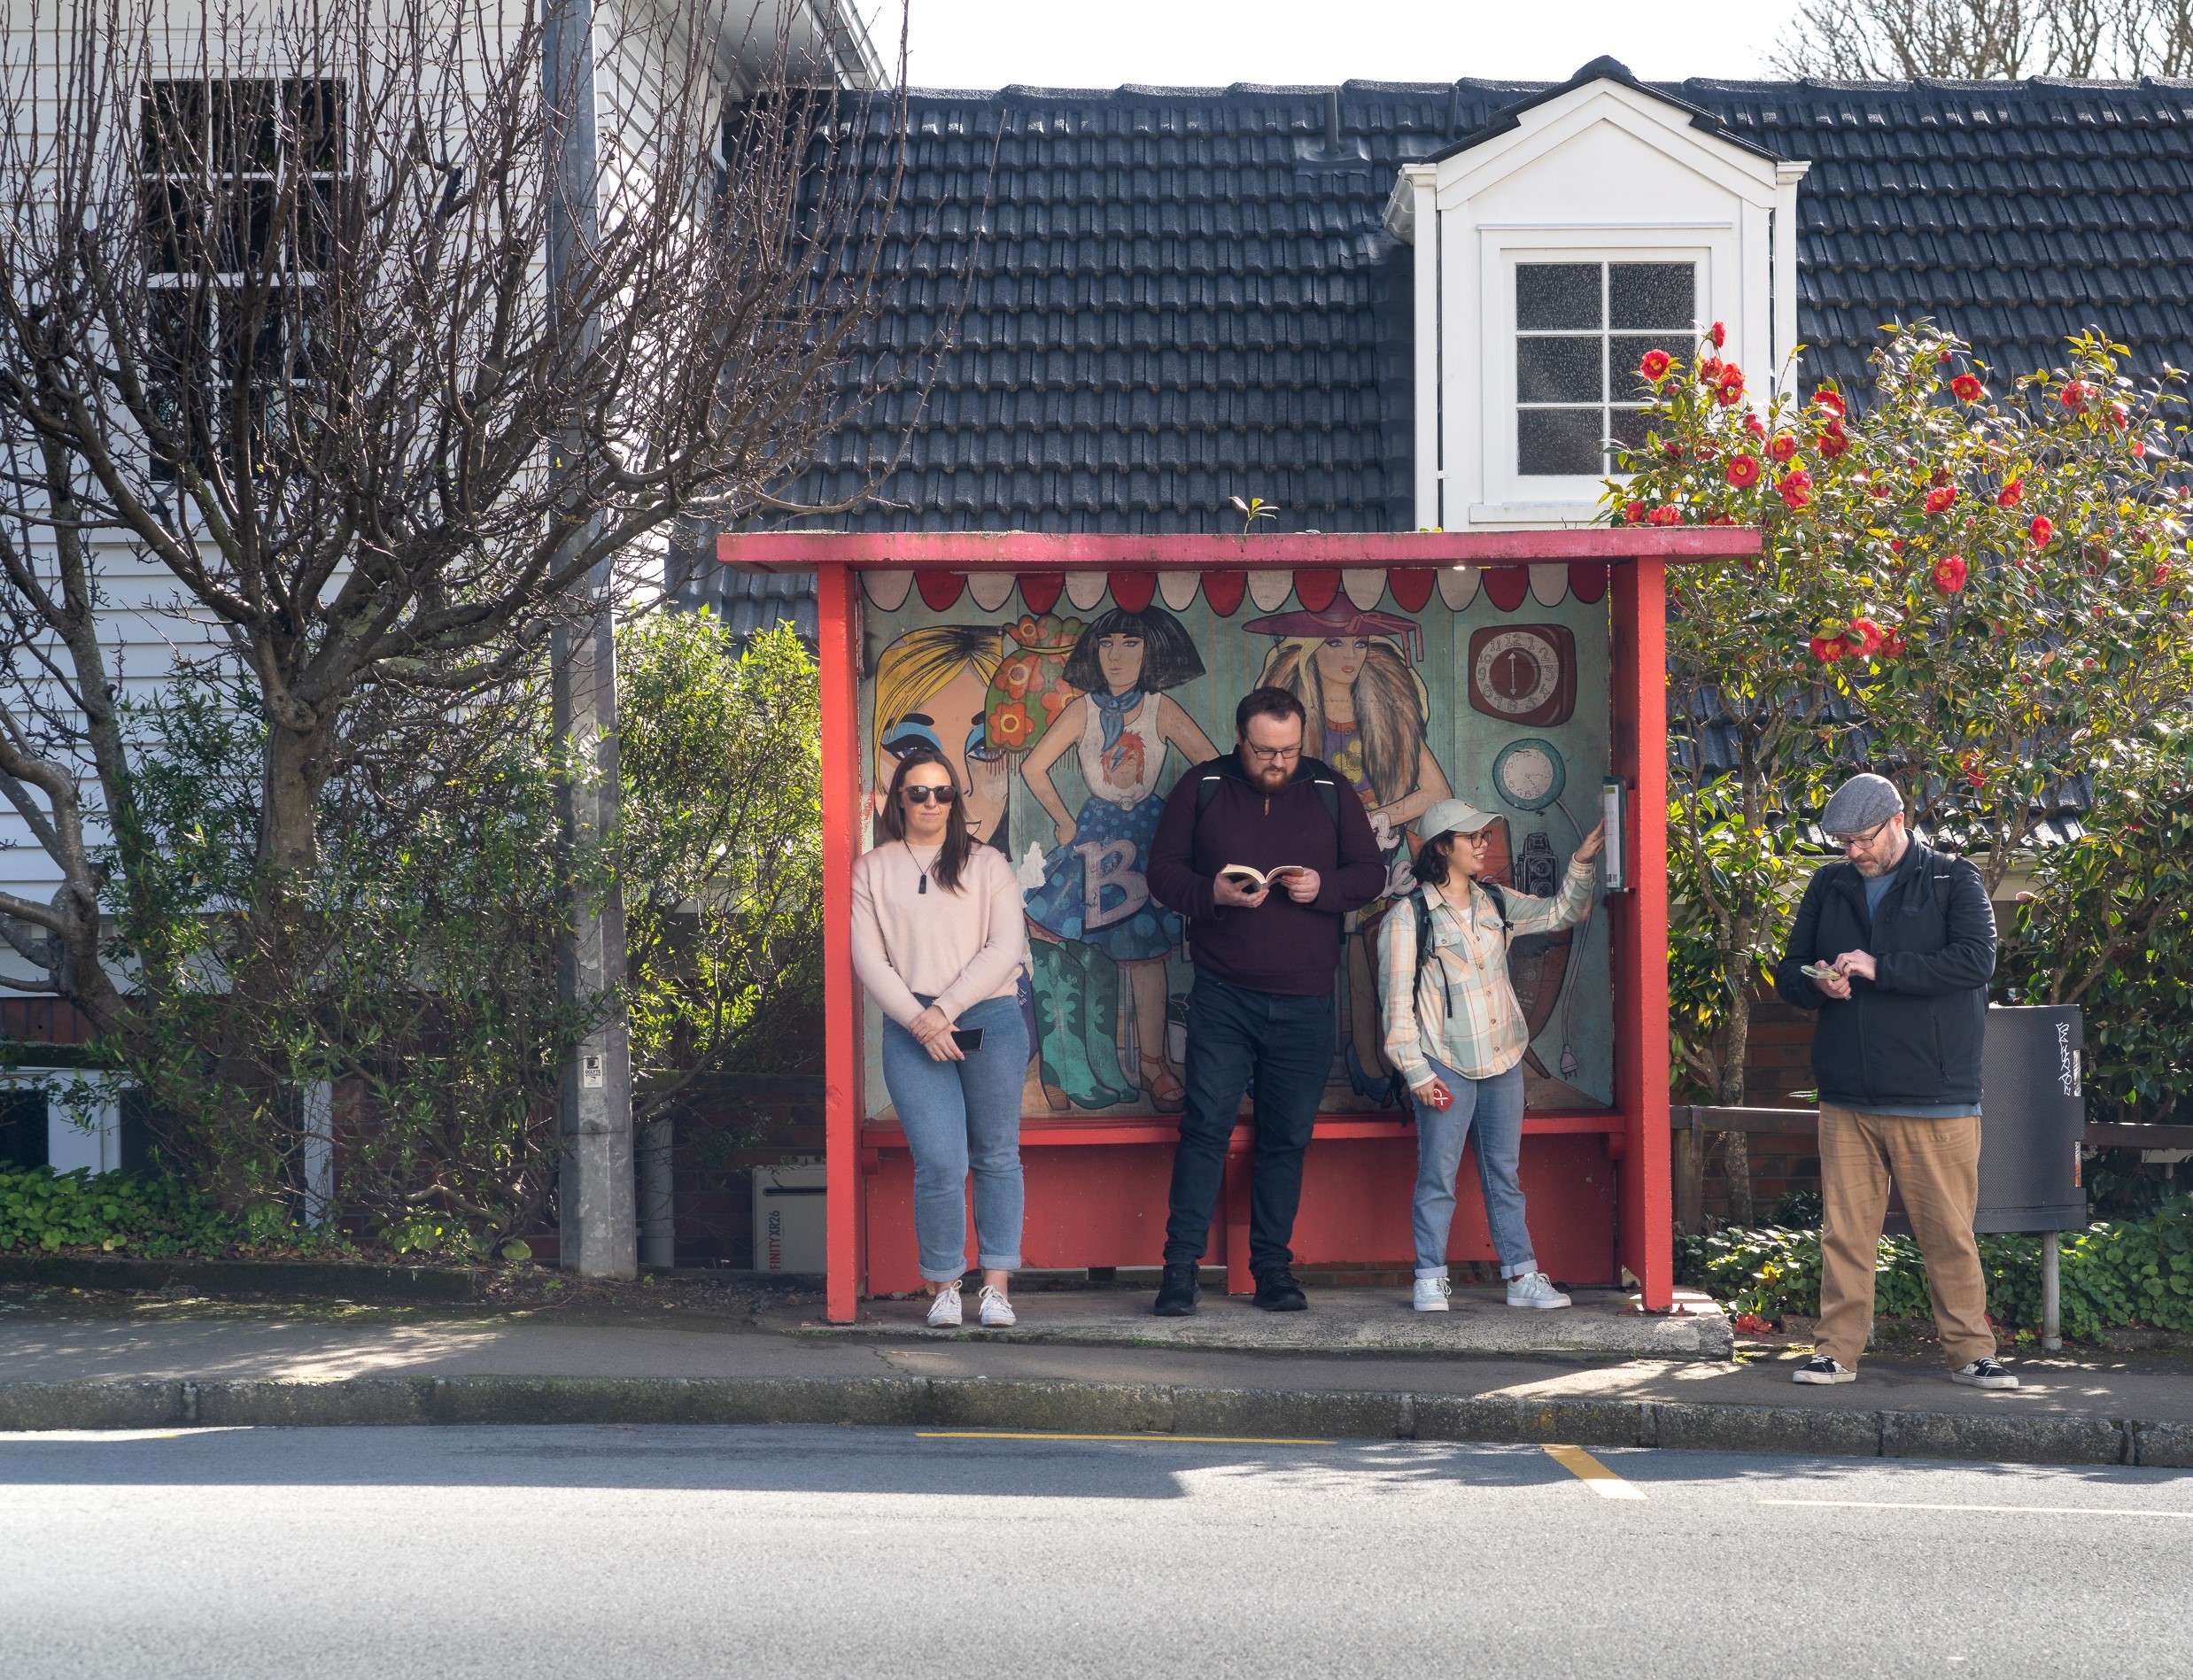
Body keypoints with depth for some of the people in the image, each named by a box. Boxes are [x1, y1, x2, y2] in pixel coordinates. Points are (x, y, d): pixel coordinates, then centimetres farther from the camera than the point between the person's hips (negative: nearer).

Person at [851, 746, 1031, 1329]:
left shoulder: (987, 864, 9)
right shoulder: (873, 870, 11)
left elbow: (1006, 947, 0)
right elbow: (869, 958, 4)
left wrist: (946, 1008, -10)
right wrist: (919, 1021, -9)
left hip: (991, 1022, 1)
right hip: (912, 1030, -1)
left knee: (997, 1156, 4)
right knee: (940, 1164, -11)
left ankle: (996, 1286, 11)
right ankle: (943, 1286, 2)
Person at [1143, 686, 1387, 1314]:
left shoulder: (1329, 791, 8)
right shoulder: (1200, 789, 4)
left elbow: (1371, 873, 10)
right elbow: (1162, 870, 4)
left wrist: (1322, 886, -10)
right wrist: (1212, 895, -15)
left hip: (1305, 1002, 2)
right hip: (1222, 996, -2)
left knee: (1287, 1137, 5)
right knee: (1206, 1126, -8)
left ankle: (1273, 1267, 13)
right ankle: (1181, 1266, -5)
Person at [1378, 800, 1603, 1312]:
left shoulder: (1497, 904, 11)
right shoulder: (1408, 916, -6)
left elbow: (1561, 913, 21)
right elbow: (1397, 999, -7)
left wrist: (1582, 863, 6)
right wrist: (1416, 1071, -11)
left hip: (1503, 1060, 6)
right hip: (1446, 1066, -5)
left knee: (1504, 1173, 10)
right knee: (1438, 1175, -3)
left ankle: (1522, 1275, 12)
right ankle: (1430, 1279, 3)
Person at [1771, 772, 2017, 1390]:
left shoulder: (1953, 881, 2)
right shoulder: (1828, 888, 15)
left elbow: (1976, 961, -12)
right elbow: (1788, 972, 18)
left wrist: (1880, 968, -17)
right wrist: (1817, 984, -6)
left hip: (1934, 1101, -3)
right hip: (1847, 1098, 4)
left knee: (1949, 1233, -1)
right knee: (1844, 1229, 3)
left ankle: (1970, 1351, 8)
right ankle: (1837, 1350, 10)